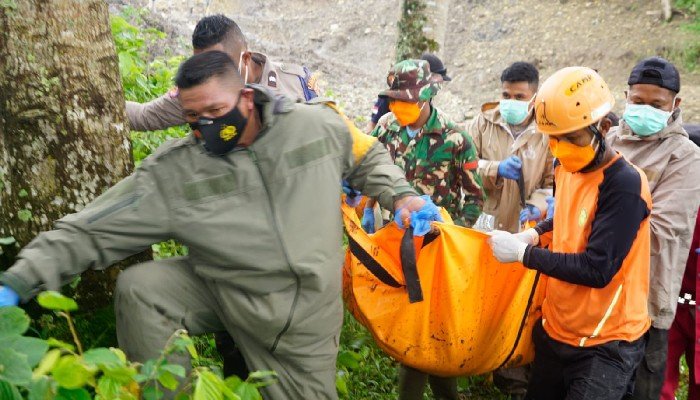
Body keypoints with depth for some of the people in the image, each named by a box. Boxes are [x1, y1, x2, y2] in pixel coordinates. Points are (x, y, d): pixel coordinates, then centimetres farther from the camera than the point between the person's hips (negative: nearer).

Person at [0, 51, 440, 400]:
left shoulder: (317, 125, -12)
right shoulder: (173, 171, -15)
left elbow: (368, 157, 8)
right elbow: (90, 232, -16)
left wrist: (400, 195, -8)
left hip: (308, 317, 0)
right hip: (224, 295, 0)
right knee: (138, 288, -20)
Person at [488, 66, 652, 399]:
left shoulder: (625, 184, -23)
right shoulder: (566, 168, 1)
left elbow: (597, 270, -26)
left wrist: (522, 252, -21)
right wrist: (537, 233, 1)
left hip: (605, 344, -8)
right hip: (557, 329, 8)